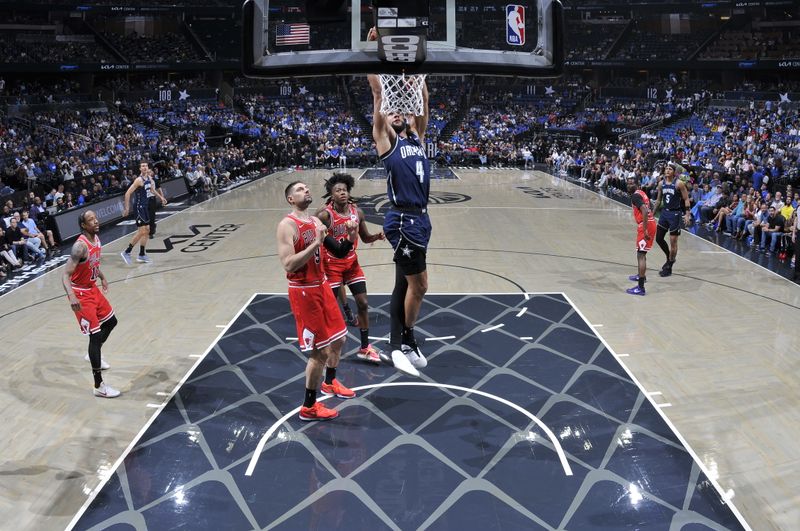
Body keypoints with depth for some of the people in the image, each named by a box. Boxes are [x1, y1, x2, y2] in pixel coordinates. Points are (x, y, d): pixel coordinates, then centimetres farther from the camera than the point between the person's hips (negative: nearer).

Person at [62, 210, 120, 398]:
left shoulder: (96, 239, 1)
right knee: (95, 335, -11)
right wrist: (71, 296, -44)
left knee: (111, 321, 23)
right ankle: (99, 386, -6)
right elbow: (66, 274, -30)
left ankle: (93, 355, 46)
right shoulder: (80, 246, -26)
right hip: (81, 294, -9)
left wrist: (102, 277, 30)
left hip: (93, 289, 9)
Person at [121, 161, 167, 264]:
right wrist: (126, 208, -23)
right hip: (139, 207, -9)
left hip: (145, 206, 9)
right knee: (141, 231, -12)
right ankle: (126, 252, -3)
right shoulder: (139, 180, -18)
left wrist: (161, 197, 30)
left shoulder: (149, 178, 7)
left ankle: (142, 255, 20)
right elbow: (128, 193, -20)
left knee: (147, 231, 12)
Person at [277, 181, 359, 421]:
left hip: (322, 285, 8)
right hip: (303, 292, -8)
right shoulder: (287, 225, -17)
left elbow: (339, 253, 12)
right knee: (319, 351, -4)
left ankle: (329, 382, 45)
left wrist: (350, 237, -7)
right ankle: (309, 408, 11)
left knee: (338, 338, 20)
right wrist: (317, 243, -28)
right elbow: (288, 265, -27)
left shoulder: (316, 221, 8)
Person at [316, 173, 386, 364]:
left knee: (363, 303, 5)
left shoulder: (357, 212, -2)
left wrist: (377, 236, -9)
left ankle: (364, 347, 17)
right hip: (332, 264, -5)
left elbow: (365, 238, 10)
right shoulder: (324, 214, -18)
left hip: (352, 262, 5)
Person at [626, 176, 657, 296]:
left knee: (641, 255, -12)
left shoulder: (635, 196, -14)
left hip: (645, 225, -10)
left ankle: (641, 288, -15)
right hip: (650, 223, 10)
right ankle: (642, 276, 47)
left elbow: (644, 211, -27)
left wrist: (645, 230, -29)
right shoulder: (642, 193, 17)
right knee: (641, 252, 28)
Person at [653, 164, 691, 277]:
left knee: (673, 241, -1)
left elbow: (686, 199, -9)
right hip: (664, 212, 6)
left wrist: (687, 214, -17)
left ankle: (669, 267, 7)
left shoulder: (679, 183, -11)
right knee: (658, 238, 9)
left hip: (675, 213, -6)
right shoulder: (661, 184, 6)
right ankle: (670, 257, 31)